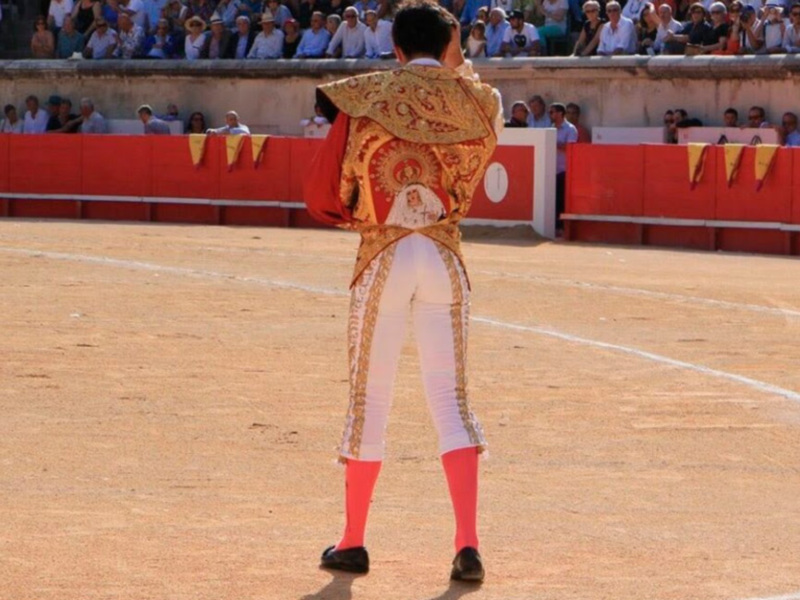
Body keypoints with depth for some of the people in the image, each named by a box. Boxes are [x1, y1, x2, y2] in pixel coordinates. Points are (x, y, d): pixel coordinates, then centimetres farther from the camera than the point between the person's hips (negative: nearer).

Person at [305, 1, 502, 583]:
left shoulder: (363, 99, -2)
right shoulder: (471, 99, 3)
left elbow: (323, 196, -1)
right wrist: (457, 68, 29)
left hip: (383, 259, -1)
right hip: (445, 258, 1)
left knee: (369, 399, 8)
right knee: (451, 399, 2)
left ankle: (353, 543, 17)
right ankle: (468, 544, -10)